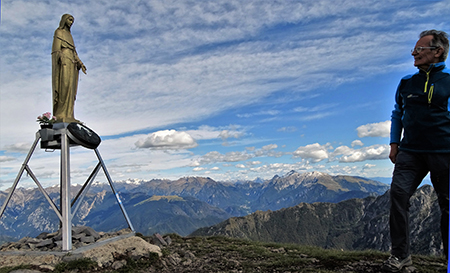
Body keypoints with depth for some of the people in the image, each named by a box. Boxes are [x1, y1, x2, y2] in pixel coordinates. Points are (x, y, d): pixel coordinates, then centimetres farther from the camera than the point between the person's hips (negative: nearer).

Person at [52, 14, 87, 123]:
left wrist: (80, 63, 15)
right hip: (64, 63, -9)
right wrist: (60, 57, -24)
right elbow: (56, 48, -9)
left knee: (71, 90, 0)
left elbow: (73, 51, 24)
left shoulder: (69, 35, 28)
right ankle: (61, 116, -24)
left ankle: (68, 115, -4)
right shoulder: (59, 32, 3)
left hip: (71, 64, 9)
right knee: (64, 88, -19)